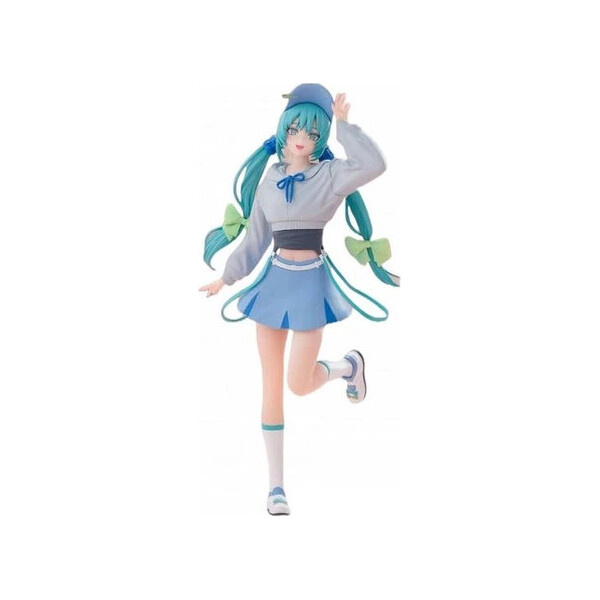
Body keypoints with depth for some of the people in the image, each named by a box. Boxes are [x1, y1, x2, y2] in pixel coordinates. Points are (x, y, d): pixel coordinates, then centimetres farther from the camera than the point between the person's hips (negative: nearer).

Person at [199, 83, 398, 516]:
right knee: (272, 386, 2)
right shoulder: (268, 180, 7)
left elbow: (374, 165, -26)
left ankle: (349, 365, 26)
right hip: (274, 282, 4)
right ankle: (276, 486, 10)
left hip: (311, 284, -4)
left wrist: (343, 123, -17)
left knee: (300, 384, -10)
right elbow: (255, 238, 14)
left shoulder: (330, 175, -6)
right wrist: (226, 278, 12)